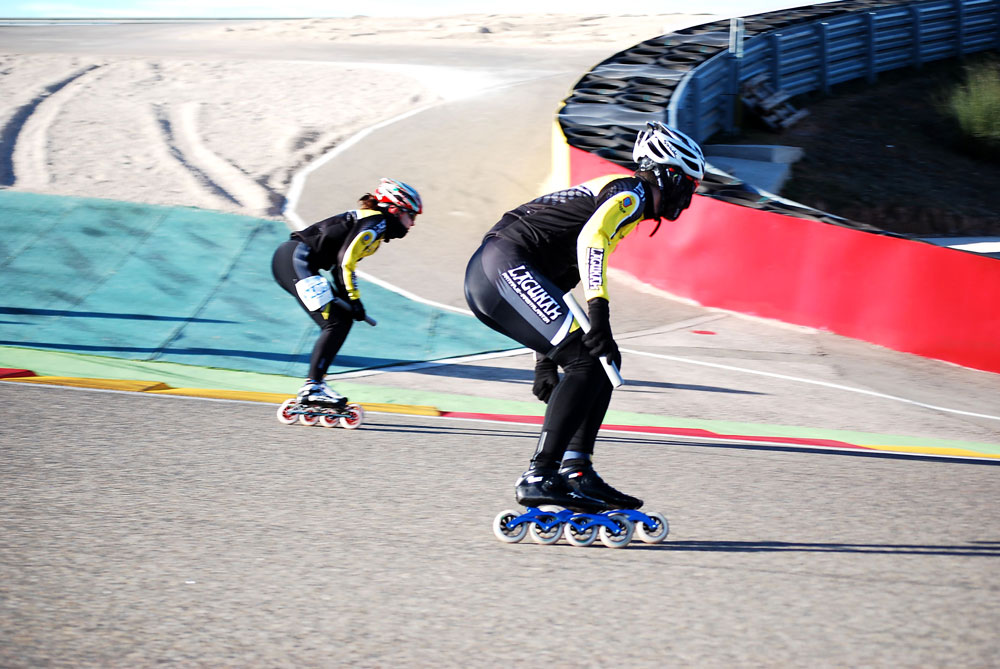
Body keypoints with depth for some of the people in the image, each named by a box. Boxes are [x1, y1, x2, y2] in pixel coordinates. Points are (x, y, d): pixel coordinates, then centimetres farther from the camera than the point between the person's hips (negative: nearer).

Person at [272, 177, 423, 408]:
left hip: (289, 259, 10)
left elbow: (342, 261, 23)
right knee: (335, 324, -12)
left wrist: (346, 298, 15)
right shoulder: (377, 222, -9)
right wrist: (354, 299, -15)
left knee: (344, 320, 11)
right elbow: (345, 259, -20)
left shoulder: (367, 219, 20)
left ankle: (315, 383, 10)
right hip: (295, 259, -10)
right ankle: (312, 388, -13)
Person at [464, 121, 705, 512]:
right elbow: (591, 238, -23)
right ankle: (538, 479, -19)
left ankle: (575, 470, 4)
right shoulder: (632, 192, -1)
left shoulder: (606, 191, 29)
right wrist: (599, 317, -29)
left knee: (604, 361, 10)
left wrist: (546, 356, 31)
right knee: (588, 362, -16)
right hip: (505, 265, -10)